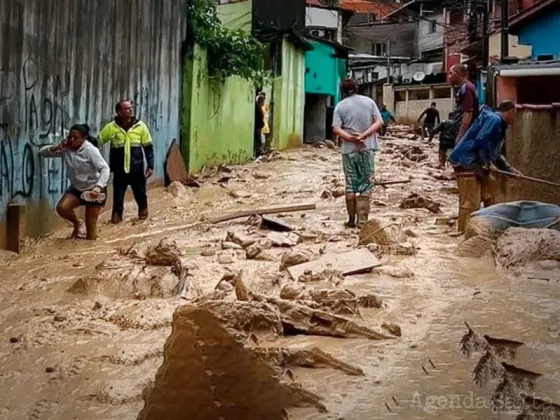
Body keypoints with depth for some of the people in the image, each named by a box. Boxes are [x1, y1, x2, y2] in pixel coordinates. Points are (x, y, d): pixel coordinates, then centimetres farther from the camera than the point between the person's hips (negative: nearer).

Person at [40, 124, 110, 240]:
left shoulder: (90, 150, -23)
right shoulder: (66, 148, -8)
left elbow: (105, 169, -31)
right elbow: (42, 152, -5)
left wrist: (98, 187, -47)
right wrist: (57, 148, -25)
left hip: (93, 189, -5)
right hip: (77, 188, 5)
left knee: (90, 225, -3)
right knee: (61, 208, -17)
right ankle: (76, 224, 13)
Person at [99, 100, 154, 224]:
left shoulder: (140, 126, -3)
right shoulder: (111, 127, -6)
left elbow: (148, 147, 2)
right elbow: (97, 142, 1)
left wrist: (150, 165, -1)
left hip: (137, 169, 1)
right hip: (119, 169, -1)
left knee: (140, 192, 15)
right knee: (118, 194, 3)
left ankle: (143, 211, 40)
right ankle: (116, 215, 21)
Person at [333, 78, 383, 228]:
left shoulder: (340, 106, 1)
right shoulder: (369, 101, 5)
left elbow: (336, 129, -10)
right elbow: (379, 122, -3)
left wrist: (352, 139, -17)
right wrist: (363, 135, -12)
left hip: (349, 150, 0)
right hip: (367, 148, 0)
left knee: (351, 184, 9)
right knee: (365, 185, 4)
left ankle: (352, 220, 13)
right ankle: (362, 220, 0)